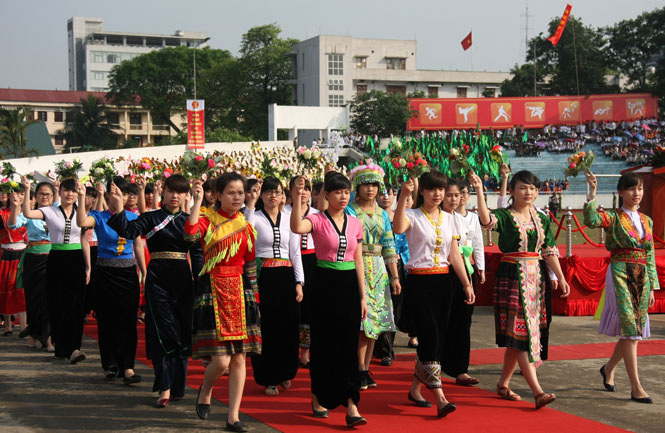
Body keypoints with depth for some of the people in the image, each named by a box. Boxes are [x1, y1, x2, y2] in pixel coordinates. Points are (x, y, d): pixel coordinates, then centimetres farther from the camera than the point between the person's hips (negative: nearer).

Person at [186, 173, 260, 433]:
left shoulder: (246, 227, 9)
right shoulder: (207, 219, -3)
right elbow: (190, 235, -27)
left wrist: (253, 299, 12)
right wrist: (197, 202, -26)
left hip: (239, 293, 4)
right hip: (213, 292, -4)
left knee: (239, 359, 2)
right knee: (221, 360, -10)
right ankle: (205, 392, 23)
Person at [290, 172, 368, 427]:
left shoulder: (355, 223, 8)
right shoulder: (317, 220, -5)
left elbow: (358, 261, 11)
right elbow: (297, 227, -29)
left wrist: (363, 296, 8)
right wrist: (297, 199, -41)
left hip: (349, 284, 3)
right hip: (325, 283, -3)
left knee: (349, 345, 0)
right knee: (323, 343, 6)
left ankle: (351, 404, -1)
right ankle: (319, 398, 23)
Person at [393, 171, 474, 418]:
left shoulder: (448, 219, 12)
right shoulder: (414, 216, -5)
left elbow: (454, 254, 13)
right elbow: (398, 228, -30)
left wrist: (467, 284, 8)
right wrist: (403, 196, -40)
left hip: (443, 281, 6)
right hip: (419, 281, -6)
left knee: (438, 337, 7)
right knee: (430, 336, -13)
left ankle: (415, 389, 22)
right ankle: (440, 398, -15)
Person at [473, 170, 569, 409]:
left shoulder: (541, 218, 12)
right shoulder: (504, 216, -5)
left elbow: (549, 251, 13)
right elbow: (486, 219, -28)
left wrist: (561, 278, 7)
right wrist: (479, 190, -36)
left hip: (536, 277, 6)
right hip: (512, 277, -6)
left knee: (516, 335, 10)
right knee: (521, 331, -9)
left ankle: (503, 384, 22)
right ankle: (537, 391, -14)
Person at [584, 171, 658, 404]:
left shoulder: (647, 221, 13)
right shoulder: (613, 218, -3)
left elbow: (650, 256, 14)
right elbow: (591, 220, -26)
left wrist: (652, 287, 12)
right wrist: (592, 193, -28)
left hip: (642, 278, 6)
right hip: (620, 275, -6)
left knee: (633, 332, 11)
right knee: (630, 330, -10)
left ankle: (609, 368, 36)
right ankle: (636, 388, -9)